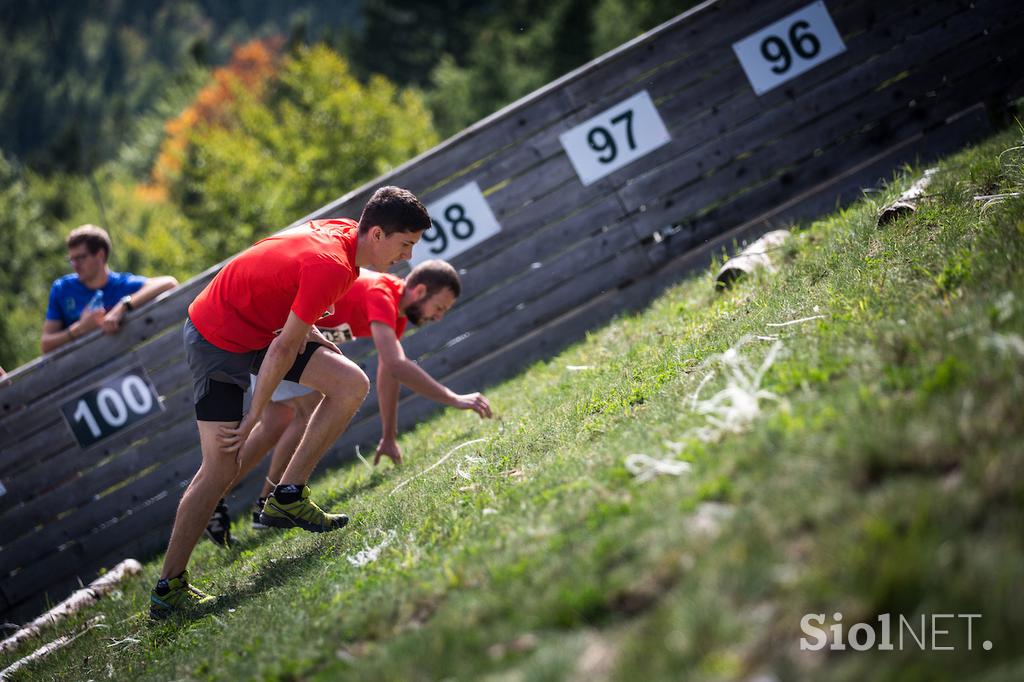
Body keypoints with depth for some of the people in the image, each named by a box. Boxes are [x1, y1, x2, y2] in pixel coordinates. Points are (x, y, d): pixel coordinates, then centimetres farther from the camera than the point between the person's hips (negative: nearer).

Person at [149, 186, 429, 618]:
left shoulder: (343, 232, -3)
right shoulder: (332, 266, -30)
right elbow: (284, 348, -24)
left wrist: (307, 328, 4)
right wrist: (254, 416, -16)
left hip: (260, 322, 9)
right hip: (218, 337, -9)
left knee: (352, 384, -2)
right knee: (221, 467, -11)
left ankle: (288, 497, 3)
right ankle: (168, 588, -3)